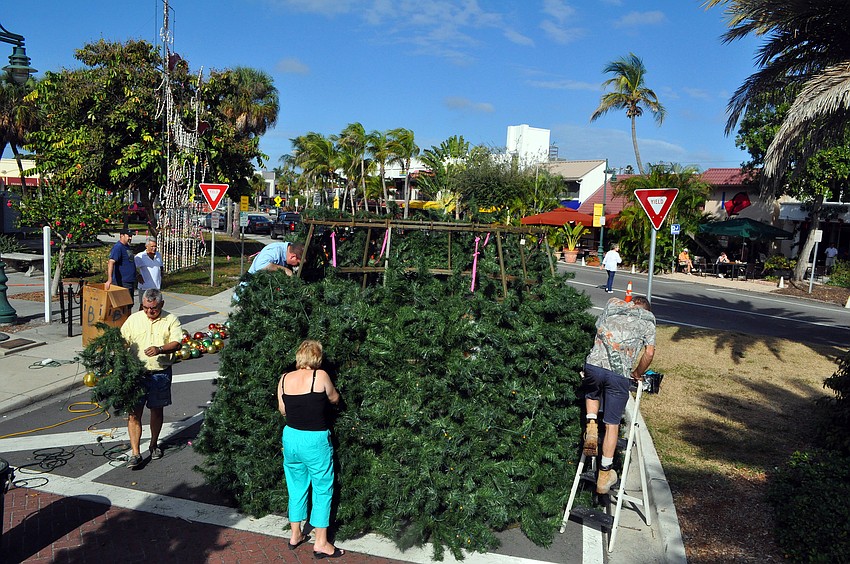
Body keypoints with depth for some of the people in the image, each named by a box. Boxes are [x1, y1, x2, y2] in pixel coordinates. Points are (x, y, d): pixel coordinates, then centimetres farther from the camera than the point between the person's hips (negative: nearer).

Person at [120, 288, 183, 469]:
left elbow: (176, 343, -11)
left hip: (160, 373, 0)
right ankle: (135, 453, 1)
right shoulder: (133, 319, 4)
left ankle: (154, 444, 33)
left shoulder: (171, 320, -2)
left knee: (157, 410, 14)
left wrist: (160, 349, -28)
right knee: (134, 412, -4)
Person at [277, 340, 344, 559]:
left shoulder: (284, 379, -1)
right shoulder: (320, 376, -15)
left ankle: (295, 535, 33)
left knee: (296, 487, 20)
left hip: (290, 437, 5)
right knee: (322, 489, 8)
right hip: (315, 441, -5)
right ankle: (321, 543, 14)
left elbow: (282, 410, 7)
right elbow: (334, 399, 1)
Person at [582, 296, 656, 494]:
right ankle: (604, 474, 15)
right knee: (612, 424, 10)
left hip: (594, 365, 2)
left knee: (591, 394, 35)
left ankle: (591, 425, 11)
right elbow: (649, 352, 7)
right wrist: (638, 373, 22)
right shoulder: (648, 319, 16)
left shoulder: (612, 304, 23)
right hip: (620, 374, -1)